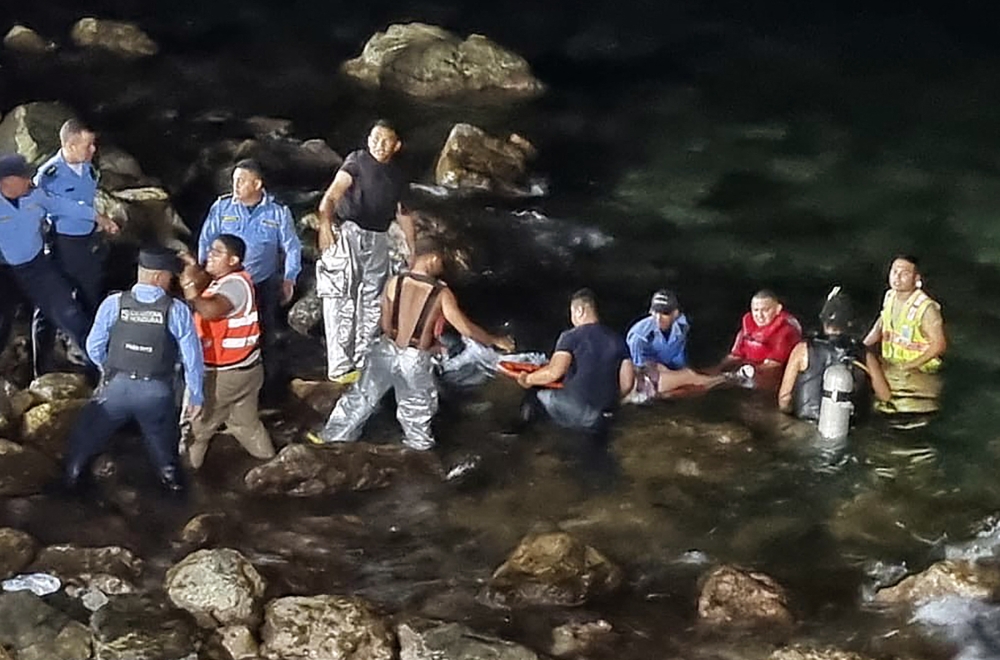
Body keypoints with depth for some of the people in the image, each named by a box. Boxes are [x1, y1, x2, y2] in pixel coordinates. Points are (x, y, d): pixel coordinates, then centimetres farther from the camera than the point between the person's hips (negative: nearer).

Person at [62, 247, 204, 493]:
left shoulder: (113, 304, -12)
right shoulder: (177, 311, -15)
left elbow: (94, 348, -1)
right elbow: (192, 358, -10)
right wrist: (195, 395, 4)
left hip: (116, 385, 0)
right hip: (157, 390, 0)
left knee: (87, 434, 23)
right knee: (161, 438, 27)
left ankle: (71, 478, 34)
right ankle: (170, 478, 41)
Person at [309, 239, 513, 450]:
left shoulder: (394, 283, -8)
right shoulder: (441, 294, -15)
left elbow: (385, 325, 1)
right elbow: (466, 329, -9)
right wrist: (495, 341, 5)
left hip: (387, 351, 3)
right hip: (416, 361, -3)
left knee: (362, 396, 18)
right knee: (416, 410, 18)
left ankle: (331, 436, 28)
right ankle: (420, 446, 34)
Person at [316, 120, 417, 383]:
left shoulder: (397, 177, 15)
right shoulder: (357, 160, -4)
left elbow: (403, 214, 26)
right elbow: (333, 193, -17)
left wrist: (414, 251, 23)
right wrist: (325, 224, -36)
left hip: (377, 240, 7)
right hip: (348, 232, -7)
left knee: (371, 303, 12)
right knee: (343, 300, -11)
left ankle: (363, 362, 22)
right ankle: (340, 367, -14)